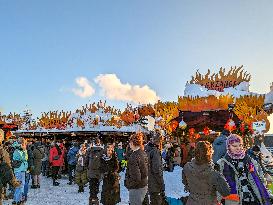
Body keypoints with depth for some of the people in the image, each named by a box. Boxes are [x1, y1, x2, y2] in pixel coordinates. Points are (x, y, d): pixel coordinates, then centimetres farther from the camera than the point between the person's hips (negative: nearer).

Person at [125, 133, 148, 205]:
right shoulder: (144, 153, 2)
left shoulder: (134, 156, -24)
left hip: (136, 188, -8)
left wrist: (127, 183, -10)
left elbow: (136, 178, -26)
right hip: (144, 186, 8)